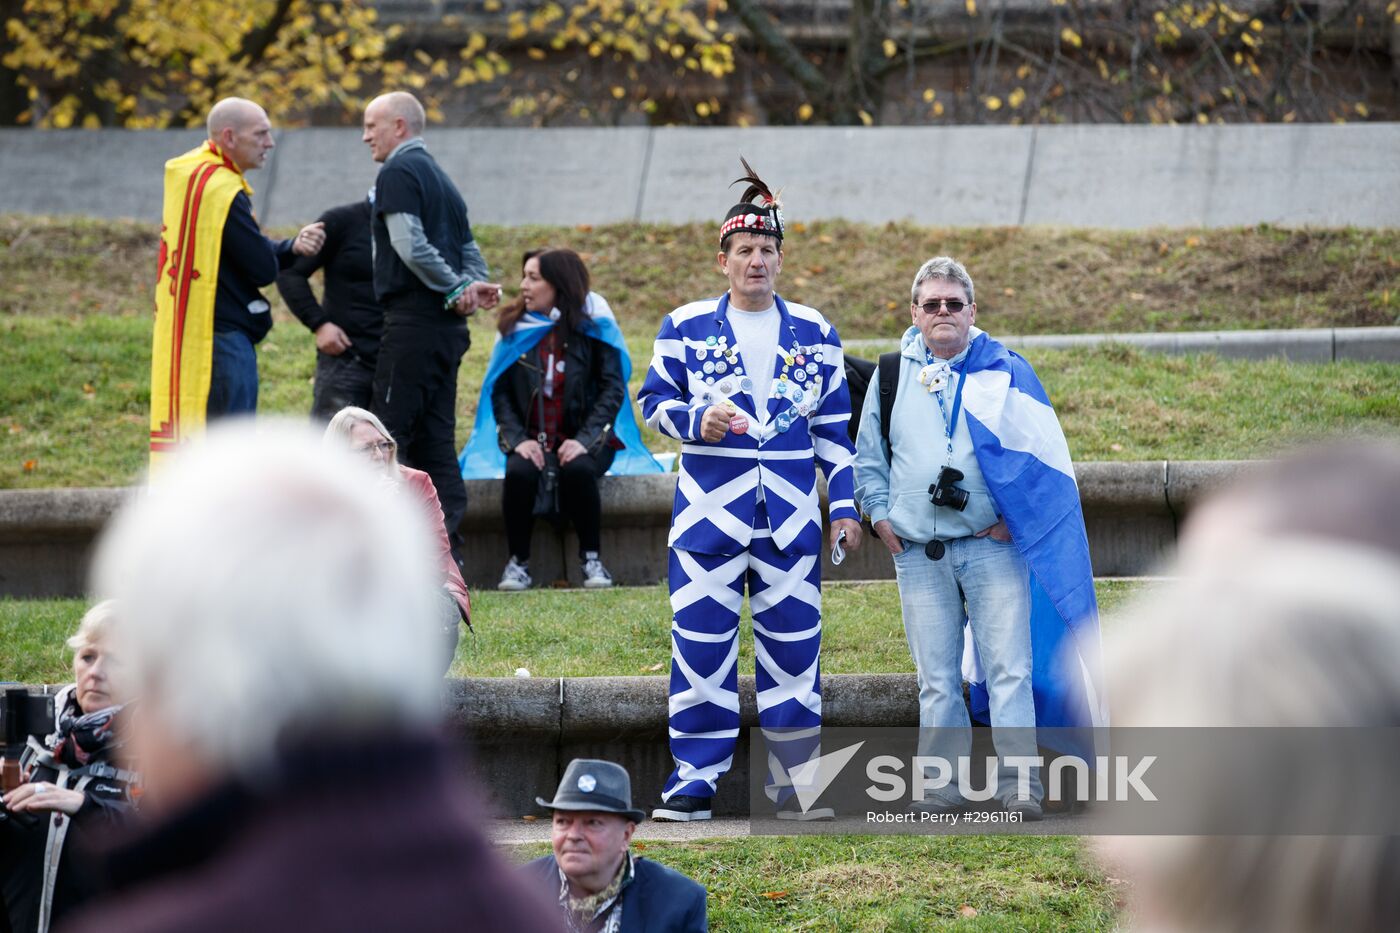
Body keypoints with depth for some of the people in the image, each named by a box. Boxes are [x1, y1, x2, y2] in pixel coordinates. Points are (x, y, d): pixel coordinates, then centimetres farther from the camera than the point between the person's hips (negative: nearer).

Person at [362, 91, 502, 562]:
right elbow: (470, 251, 20)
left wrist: (457, 289, -9)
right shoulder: (442, 179, 22)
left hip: (413, 320, -9)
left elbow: (410, 245, -18)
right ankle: (447, 550, 6)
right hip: (448, 327, 9)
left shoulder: (399, 172, -7)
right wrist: (468, 287, 0)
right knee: (435, 439, 9)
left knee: (389, 436, -8)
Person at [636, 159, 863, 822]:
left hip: (791, 517, 2)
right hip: (708, 511, -2)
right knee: (701, 643, -4)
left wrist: (845, 505, 7)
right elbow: (653, 400, 9)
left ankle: (795, 776, 8)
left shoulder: (814, 334, 11)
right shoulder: (686, 327, 5)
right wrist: (695, 420, -12)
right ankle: (695, 779, 1)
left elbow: (834, 425, 13)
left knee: (794, 642, 2)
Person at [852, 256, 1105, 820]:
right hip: (918, 555, 2)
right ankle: (944, 787, 10)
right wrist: (880, 515, 5)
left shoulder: (1004, 373, 5)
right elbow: (868, 457, 19)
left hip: (993, 546, -2)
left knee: (1008, 668, -7)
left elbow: (1044, 455, 5)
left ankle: (1019, 786, -7)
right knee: (937, 678, 5)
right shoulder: (892, 376, 12)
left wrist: (1015, 516, -5)